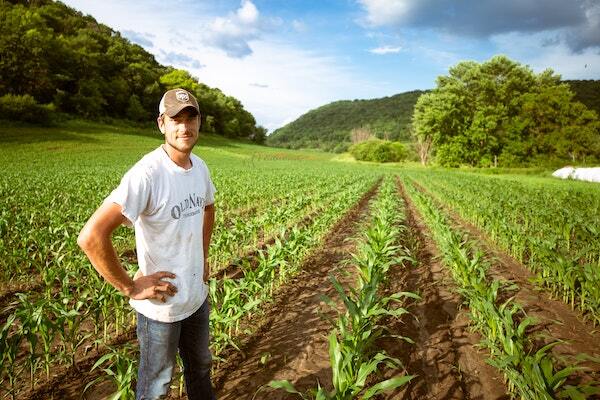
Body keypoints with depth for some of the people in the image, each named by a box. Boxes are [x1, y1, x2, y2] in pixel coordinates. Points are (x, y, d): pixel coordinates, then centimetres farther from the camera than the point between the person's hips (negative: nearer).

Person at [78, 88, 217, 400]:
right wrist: (129, 287, -23)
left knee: (200, 368, 27)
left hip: (198, 296, 6)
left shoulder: (200, 167, -3)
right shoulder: (147, 174, -27)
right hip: (160, 306, -6)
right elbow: (90, 237, -32)